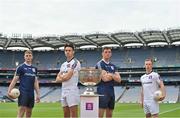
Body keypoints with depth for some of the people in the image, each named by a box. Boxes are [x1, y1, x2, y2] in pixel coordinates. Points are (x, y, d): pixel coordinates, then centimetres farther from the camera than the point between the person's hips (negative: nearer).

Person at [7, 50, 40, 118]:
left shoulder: (34, 69, 15)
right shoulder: (20, 67, 0)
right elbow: (14, 80, -3)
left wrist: (38, 94, 12)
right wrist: (9, 91, -13)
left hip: (31, 93, 5)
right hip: (23, 92, -5)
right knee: (21, 111, -14)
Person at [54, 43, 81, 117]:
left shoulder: (75, 62, -7)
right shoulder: (63, 64, 18)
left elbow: (67, 77, -14)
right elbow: (57, 79, 12)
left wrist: (61, 77, 5)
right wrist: (64, 77, -7)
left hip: (72, 90, -8)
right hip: (63, 91, 8)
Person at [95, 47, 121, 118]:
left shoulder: (113, 66, 16)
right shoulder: (100, 64, -4)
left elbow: (119, 79, 7)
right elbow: (104, 78, -15)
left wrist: (111, 75, -9)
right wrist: (114, 76, 2)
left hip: (111, 91, 7)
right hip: (102, 91, -7)